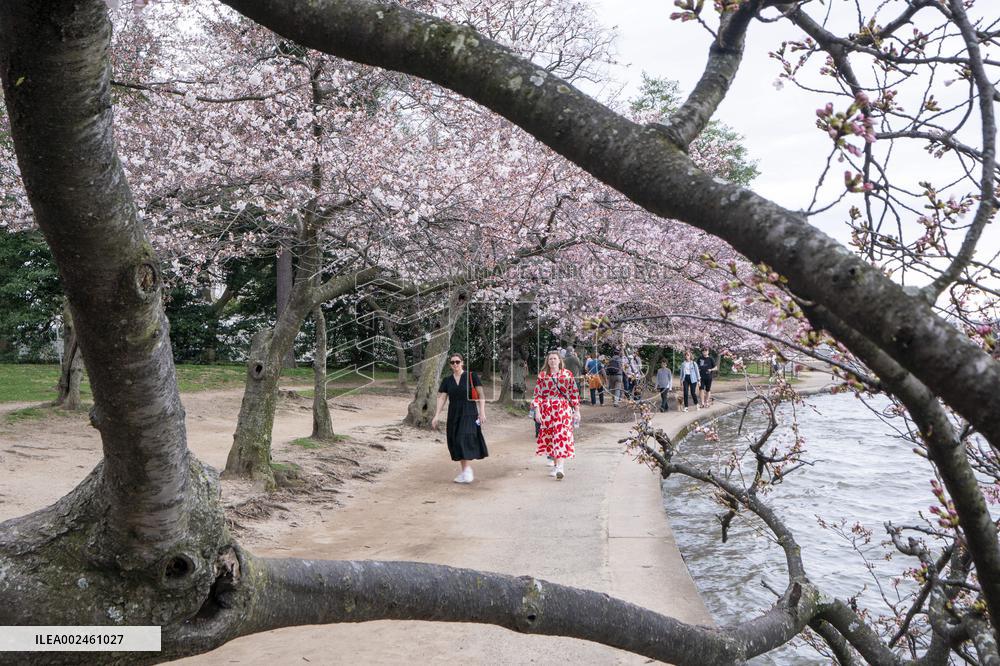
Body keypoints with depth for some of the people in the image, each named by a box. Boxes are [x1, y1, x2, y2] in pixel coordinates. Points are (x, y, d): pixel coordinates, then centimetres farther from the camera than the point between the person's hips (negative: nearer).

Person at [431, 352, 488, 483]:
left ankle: (468, 470, -13)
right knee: (456, 442, 6)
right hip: (454, 414, 4)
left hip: (469, 413, -4)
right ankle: (464, 471, 16)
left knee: (465, 439, -17)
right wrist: (437, 416, -6)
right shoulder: (447, 380, 7)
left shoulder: (471, 376, -2)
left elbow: (481, 395, -3)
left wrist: (482, 412, -9)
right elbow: (441, 398, 3)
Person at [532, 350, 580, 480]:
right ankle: (556, 464, 19)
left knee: (561, 435, -13)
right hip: (547, 410, 2)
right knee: (549, 437, 5)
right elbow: (537, 394, 6)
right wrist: (537, 411, -2)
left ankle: (560, 466, -19)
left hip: (563, 409, -2)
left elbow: (574, 393, 5)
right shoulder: (542, 375, 7)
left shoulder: (567, 374, 4)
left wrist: (577, 411, 2)